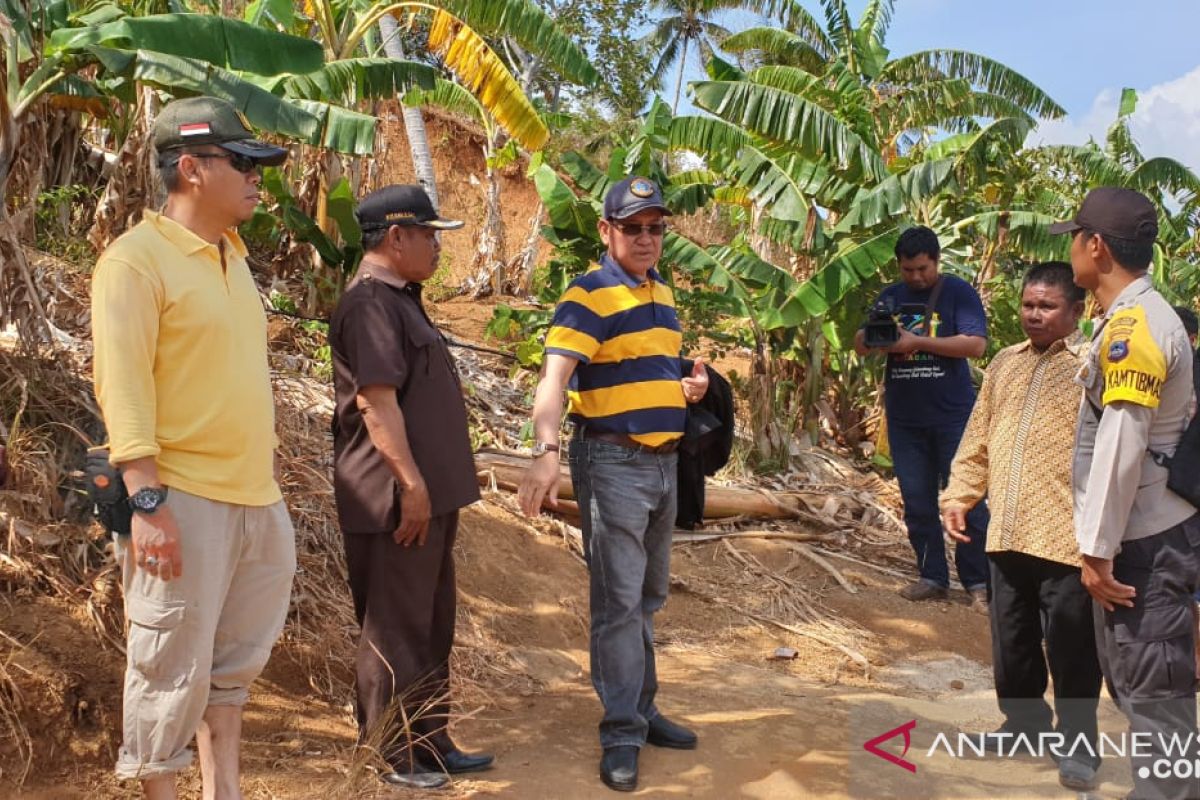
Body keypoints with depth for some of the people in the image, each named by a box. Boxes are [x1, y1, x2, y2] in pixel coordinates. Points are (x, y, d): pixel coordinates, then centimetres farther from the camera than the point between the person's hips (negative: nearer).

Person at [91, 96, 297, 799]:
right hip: (184, 502, -8)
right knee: (173, 670, 1)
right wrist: (148, 501, -23)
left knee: (236, 661, 17)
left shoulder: (233, 256, 15)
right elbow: (123, 386, -17)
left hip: (258, 500, 8)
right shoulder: (137, 258, -10)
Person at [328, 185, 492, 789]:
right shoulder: (370, 303, -15)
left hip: (431, 496, 11)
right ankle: (395, 755, 13)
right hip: (397, 500, -11)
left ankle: (430, 741, 28)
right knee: (394, 631, 1)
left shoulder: (400, 301, 18)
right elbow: (375, 401, -22)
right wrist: (412, 483, -23)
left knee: (432, 627, 16)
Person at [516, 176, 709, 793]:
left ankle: (642, 710, 30)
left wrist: (689, 385, 3)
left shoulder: (662, 294, 13)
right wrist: (545, 452, -39)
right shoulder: (587, 295, -12)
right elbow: (554, 378, -24)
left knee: (648, 599, 17)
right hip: (612, 462, -8)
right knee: (618, 600, -4)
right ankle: (622, 734, 7)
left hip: (663, 460, 8)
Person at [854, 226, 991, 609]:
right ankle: (932, 577, 19)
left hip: (953, 415, -4)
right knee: (917, 502, 8)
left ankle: (977, 582, 7)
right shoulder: (889, 297, 10)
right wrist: (868, 341, -17)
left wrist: (918, 341, -21)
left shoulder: (958, 292, -3)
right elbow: (860, 345, 8)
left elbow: (976, 344, -15)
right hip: (904, 417, 4)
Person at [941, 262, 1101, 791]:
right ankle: (1025, 727, 35)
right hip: (1007, 535, 6)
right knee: (1012, 645, 17)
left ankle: (1078, 746, 21)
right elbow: (977, 441, 17)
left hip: (1066, 540, -6)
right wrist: (958, 496, 9)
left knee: (1071, 651, 5)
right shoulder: (1004, 364, 14)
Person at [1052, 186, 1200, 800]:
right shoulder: (1136, 318, 13)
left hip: (1146, 542, -10)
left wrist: (1097, 548, -18)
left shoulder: (1131, 326, -20)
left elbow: (1120, 448, -23)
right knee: (1135, 686, 19)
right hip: (1141, 536, 10)